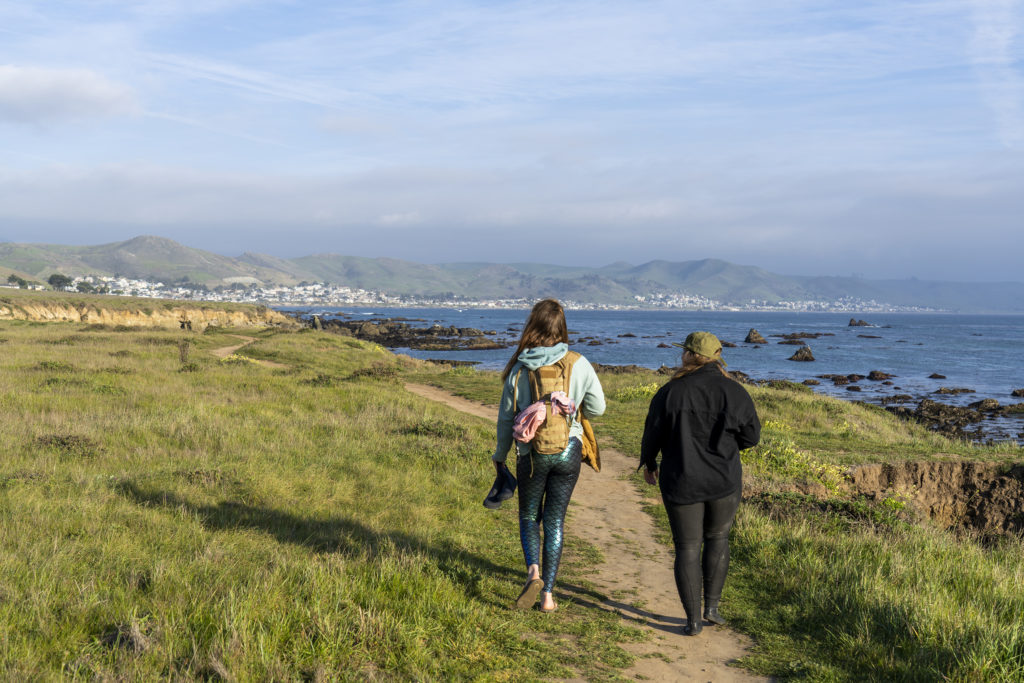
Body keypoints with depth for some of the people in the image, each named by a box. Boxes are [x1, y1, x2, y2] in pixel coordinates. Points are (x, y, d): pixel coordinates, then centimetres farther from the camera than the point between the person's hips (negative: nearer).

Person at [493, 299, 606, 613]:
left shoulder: (519, 368, -6)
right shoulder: (578, 364, -6)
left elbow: (506, 416, 1)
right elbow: (597, 407, 1)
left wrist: (500, 455, 15)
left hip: (531, 454, 0)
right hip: (568, 451, 1)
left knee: (529, 516, 17)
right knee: (555, 521, 10)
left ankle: (533, 571, -7)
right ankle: (547, 593, 9)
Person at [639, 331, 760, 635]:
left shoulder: (670, 392, -8)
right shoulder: (734, 392, -4)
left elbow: (653, 434, -1)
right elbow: (751, 436, 1)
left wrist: (648, 464, 17)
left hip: (681, 482, -1)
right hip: (724, 481, 1)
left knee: (687, 548, 7)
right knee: (717, 539, 21)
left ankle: (693, 620, 8)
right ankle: (712, 606, 19)